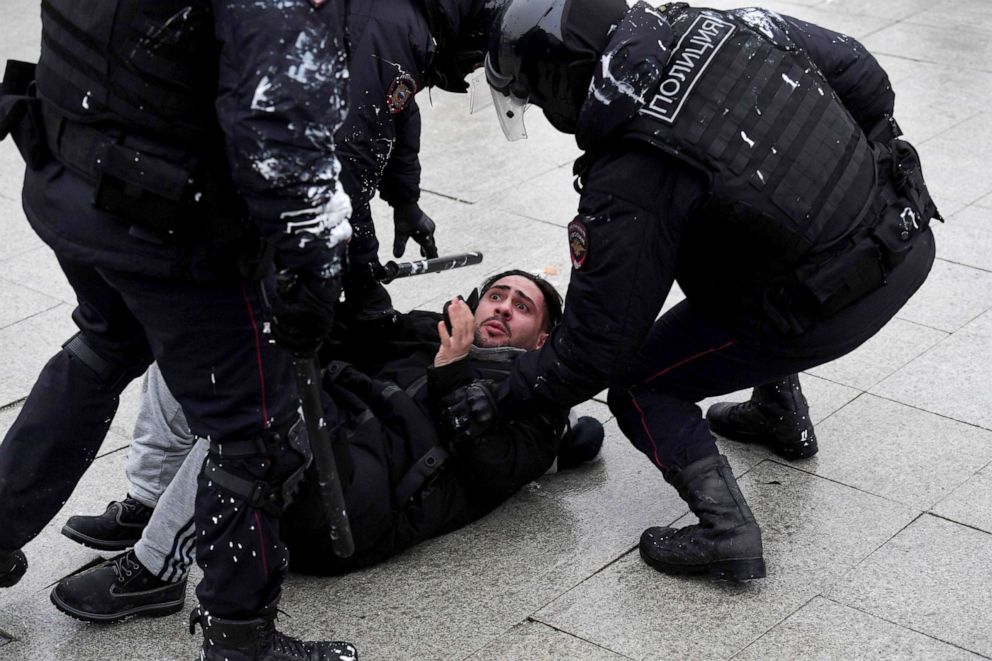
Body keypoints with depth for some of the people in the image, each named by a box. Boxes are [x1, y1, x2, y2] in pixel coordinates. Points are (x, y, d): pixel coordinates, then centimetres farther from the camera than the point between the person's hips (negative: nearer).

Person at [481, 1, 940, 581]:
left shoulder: (625, 184, -20)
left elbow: (593, 348, -13)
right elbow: (857, 70, 6)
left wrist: (510, 398, 3)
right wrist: (860, 163, 22)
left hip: (830, 310, -8)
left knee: (638, 386, 8)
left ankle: (727, 531, -4)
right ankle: (783, 417, 48)